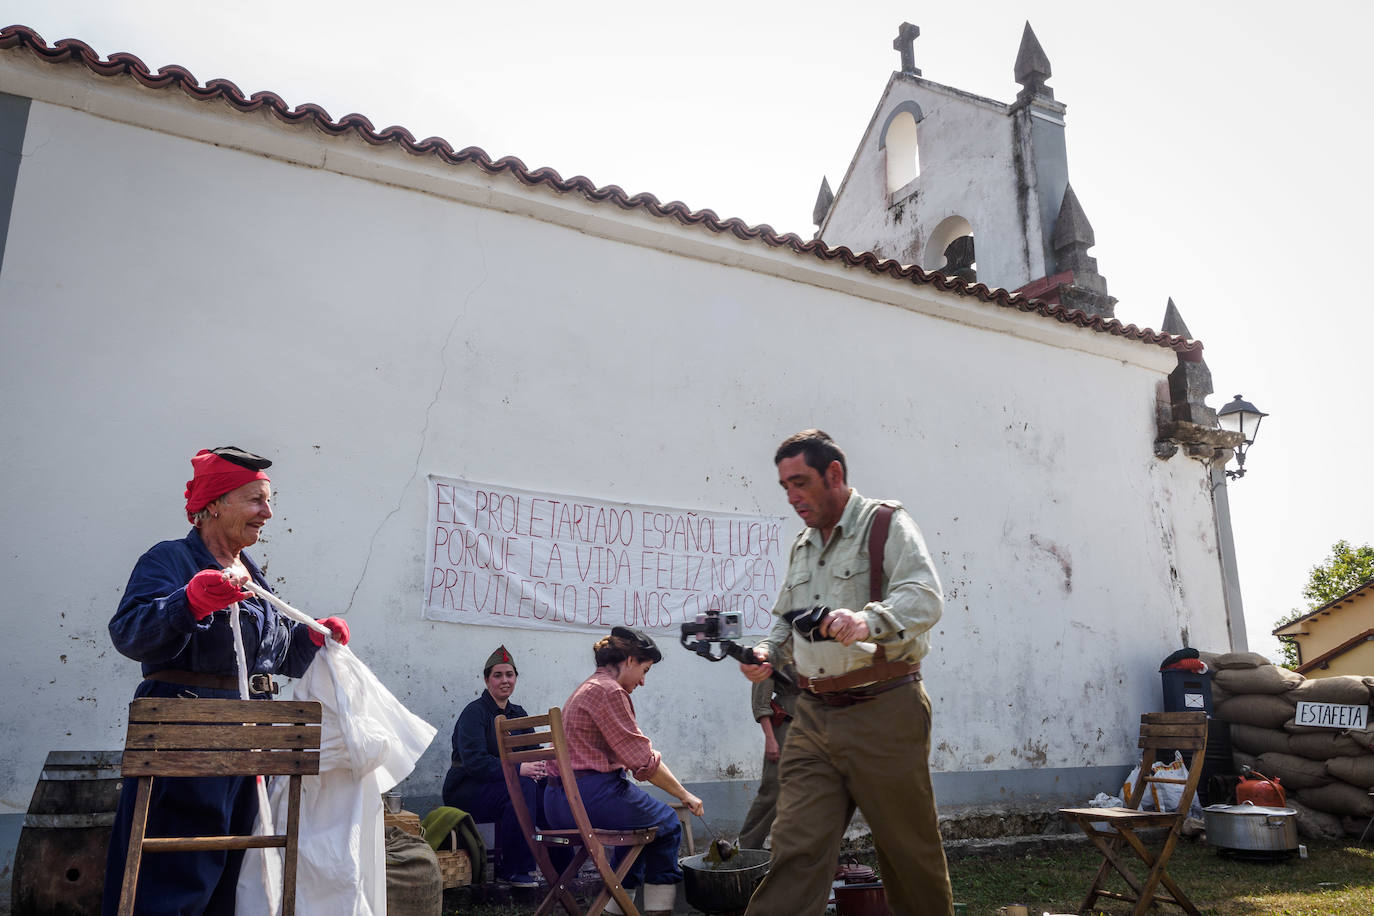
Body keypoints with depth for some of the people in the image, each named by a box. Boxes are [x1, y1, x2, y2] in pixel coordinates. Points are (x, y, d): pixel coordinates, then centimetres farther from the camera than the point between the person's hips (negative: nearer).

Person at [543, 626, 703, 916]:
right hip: (590, 797, -10)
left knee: (636, 819, 30)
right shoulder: (608, 691, -12)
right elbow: (643, 760, -13)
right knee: (667, 824, 10)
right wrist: (684, 795, -3)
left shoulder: (587, 689, 20)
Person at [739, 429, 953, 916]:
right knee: (795, 848, -2)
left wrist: (867, 621, -37)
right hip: (814, 716, 6)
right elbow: (784, 617, 29)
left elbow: (925, 597, -19)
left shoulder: (886, 524, -4)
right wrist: (766, 652, 8)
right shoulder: (802, 546, 18)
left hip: (882, 712, -5)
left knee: (909, 849, 9)